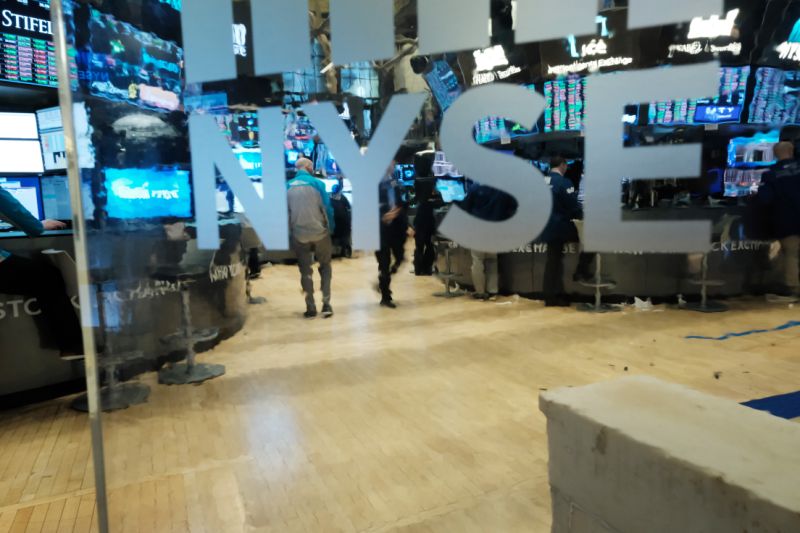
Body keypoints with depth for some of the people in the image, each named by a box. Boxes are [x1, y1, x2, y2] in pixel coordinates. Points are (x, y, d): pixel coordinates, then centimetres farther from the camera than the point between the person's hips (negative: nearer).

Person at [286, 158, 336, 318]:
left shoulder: (288, 187, 2)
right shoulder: (316, 183, -6)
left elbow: (286, 212, 3)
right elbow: (327, 208, -7)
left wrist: (291, 232, 11)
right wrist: (331, 229, 3)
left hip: (299, 236, 2)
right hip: (319, 232, -1)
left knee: (305, 271, 13)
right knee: (325, 266, 17)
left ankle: (311, 308, 13)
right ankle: (326, 304, 11)